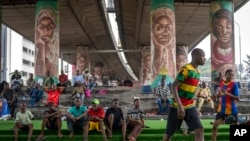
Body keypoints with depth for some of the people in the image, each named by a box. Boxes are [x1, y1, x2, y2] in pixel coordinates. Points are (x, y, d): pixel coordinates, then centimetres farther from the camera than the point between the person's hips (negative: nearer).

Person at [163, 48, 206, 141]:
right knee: (169, 133, 6)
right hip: (177, 106, -7)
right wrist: (180, 105, -29)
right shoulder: (186, 69, -16)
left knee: (199, 130, -8)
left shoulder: (197, 72, 9)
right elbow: (174, 86, -21)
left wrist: (195, 108, 18)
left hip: (190, 107, 7)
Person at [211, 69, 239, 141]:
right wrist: (218, 94, -4)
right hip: (221, 109, 5)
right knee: (215, 125, 0)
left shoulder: (234, 84, -11)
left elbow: (237, 98, -17)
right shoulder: (221, 83, 5)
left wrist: (227, 93, -28)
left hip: (232, 109, -4)